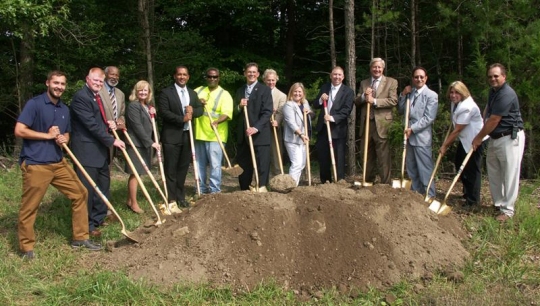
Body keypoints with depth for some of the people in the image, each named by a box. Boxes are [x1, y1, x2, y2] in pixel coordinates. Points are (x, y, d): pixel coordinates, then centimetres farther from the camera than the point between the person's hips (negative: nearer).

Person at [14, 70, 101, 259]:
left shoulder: (64, 109, 13)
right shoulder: (34, 104, -9)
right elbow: (19, 130, -16)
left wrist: (63, 140, -3)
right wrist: (48, 135, -13)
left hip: (58, 163, 7)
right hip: (35, 164, -7)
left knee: (80, 193, 8)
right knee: (29, 207, 0)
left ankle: (80, 238, 19)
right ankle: (26, 247, 17)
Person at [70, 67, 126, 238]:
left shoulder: (97, 97, 16)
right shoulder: (81, 97, -14)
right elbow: (92, 124, -19)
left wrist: (110, 124, 3)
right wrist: (112, 141, -17)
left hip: (100, 150, 10)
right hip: (86, 151, -9)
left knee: (104, 187, 14)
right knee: (87, 189, -3)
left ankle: (99, 218, 26)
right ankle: (87, 225, 6)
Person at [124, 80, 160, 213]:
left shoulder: (148, 106, 14)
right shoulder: (133, 106, -12)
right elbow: (138, 127, -18)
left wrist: (152, 114, 4)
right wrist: (151, 142, -20)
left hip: (144, 144, 8)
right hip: (136, 144, -8)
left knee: (136, 173, 12)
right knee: (135, 174, -5)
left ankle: (130, 200, 21)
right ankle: (134, 203, 2)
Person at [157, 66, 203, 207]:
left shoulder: (192, 93, 16)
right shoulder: (166, 92, -4)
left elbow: (200, 109, 10)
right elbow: (163, 112, -14)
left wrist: (192, 111, -12)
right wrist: (182, 118, -19)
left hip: (187, 135, 5)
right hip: (171, 136, -5)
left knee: (183, 168, 11)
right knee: (171, 169, 0)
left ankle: (180, 196, 21)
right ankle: (172, 198, 6)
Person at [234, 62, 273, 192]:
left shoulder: (265, 90, -2)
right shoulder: (240, 91, 16)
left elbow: (267, 112, -11)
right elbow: (235, 112, 16)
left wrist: (256, 128, -22)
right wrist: (239, 106, -7)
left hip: (260, 134, -6)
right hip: (243, 135, 6)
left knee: (262, 165, -6)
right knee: (243, 165, 12)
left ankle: (261, 188, -1)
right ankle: (244, 190, 22)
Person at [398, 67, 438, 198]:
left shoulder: (431, 95, -7)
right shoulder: (409, 93, 12)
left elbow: (429, 118, -14)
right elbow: (401, 111, 13)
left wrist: (412, 129, -17)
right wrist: (403, 95, 1)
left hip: (422, 137, -7)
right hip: (409, 136, 7)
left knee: (425, 169, -4)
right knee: (411, 169, 13)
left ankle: (429, 196, 4)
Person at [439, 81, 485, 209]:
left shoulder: (467, 107, -27)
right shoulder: (455, 103, 3)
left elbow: (457, 130, -24)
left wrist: (444, 145, -16)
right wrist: (447, 143, 15)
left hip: (475, 140, -10)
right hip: (465, 139, 10)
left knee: (472, 169, -4)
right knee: (459, 163, 17)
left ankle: (473, 201, 6)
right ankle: (467, 192, 34)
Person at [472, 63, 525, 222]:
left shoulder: (506, 94, -20)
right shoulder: (493, 91, 11)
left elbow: (493, 120, -19)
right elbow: (487, 109, 27)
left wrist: (479, 137, -8)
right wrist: (483, 132, 13)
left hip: (510, 138, -10)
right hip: (495, 138, 10)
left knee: (510, 175, -3)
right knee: (493, 173, 14)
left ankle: (508, 210, 3)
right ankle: (498, 203, 26)